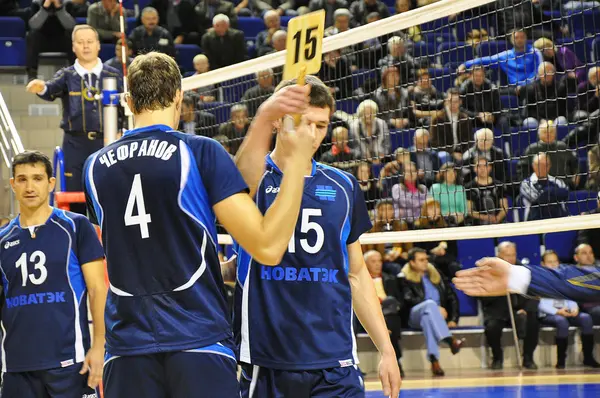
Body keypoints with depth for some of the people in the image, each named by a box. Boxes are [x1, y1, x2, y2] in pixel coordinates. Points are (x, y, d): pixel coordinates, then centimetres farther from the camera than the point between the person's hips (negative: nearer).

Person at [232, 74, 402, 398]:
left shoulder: (343, 186, 11)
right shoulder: (254, 177, -1)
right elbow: (244, 176, -28)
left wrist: (386, 349, 11)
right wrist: (264, 116, -48)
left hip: (335, 364, 3)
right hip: (266, 364, -2)